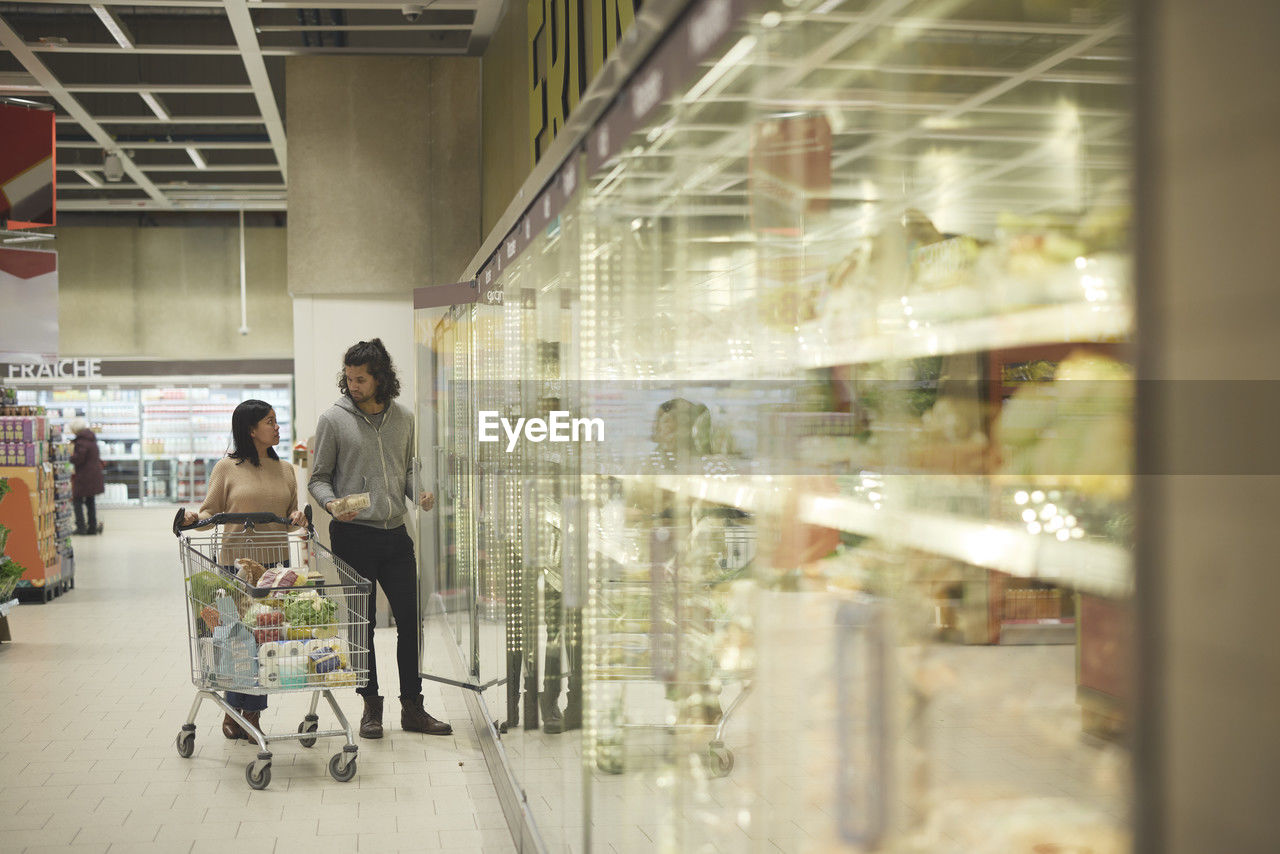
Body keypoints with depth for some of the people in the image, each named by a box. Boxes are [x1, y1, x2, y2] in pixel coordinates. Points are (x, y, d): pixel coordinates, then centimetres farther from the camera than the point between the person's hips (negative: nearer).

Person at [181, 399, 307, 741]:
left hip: (276, 562, 4)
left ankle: (250, 715, 10)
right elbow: (211, 510, 1)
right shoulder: (227, 468, 1)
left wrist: (297, 516, -2)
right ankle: (235, 713, 12)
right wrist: (195, 518, -20)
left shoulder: (285, 470, 14)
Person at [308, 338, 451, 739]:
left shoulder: (403, 418, 9)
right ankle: (371, 706, 17)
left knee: (411, 621, 4)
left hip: (395, 533, 3)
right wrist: (332, 504, -18)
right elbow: (318, 478, 2)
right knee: (362, 624, 4)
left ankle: (412, 707, 14)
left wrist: (419, 493, -1)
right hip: (353, 535, -3)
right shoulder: (333, 419, -2)